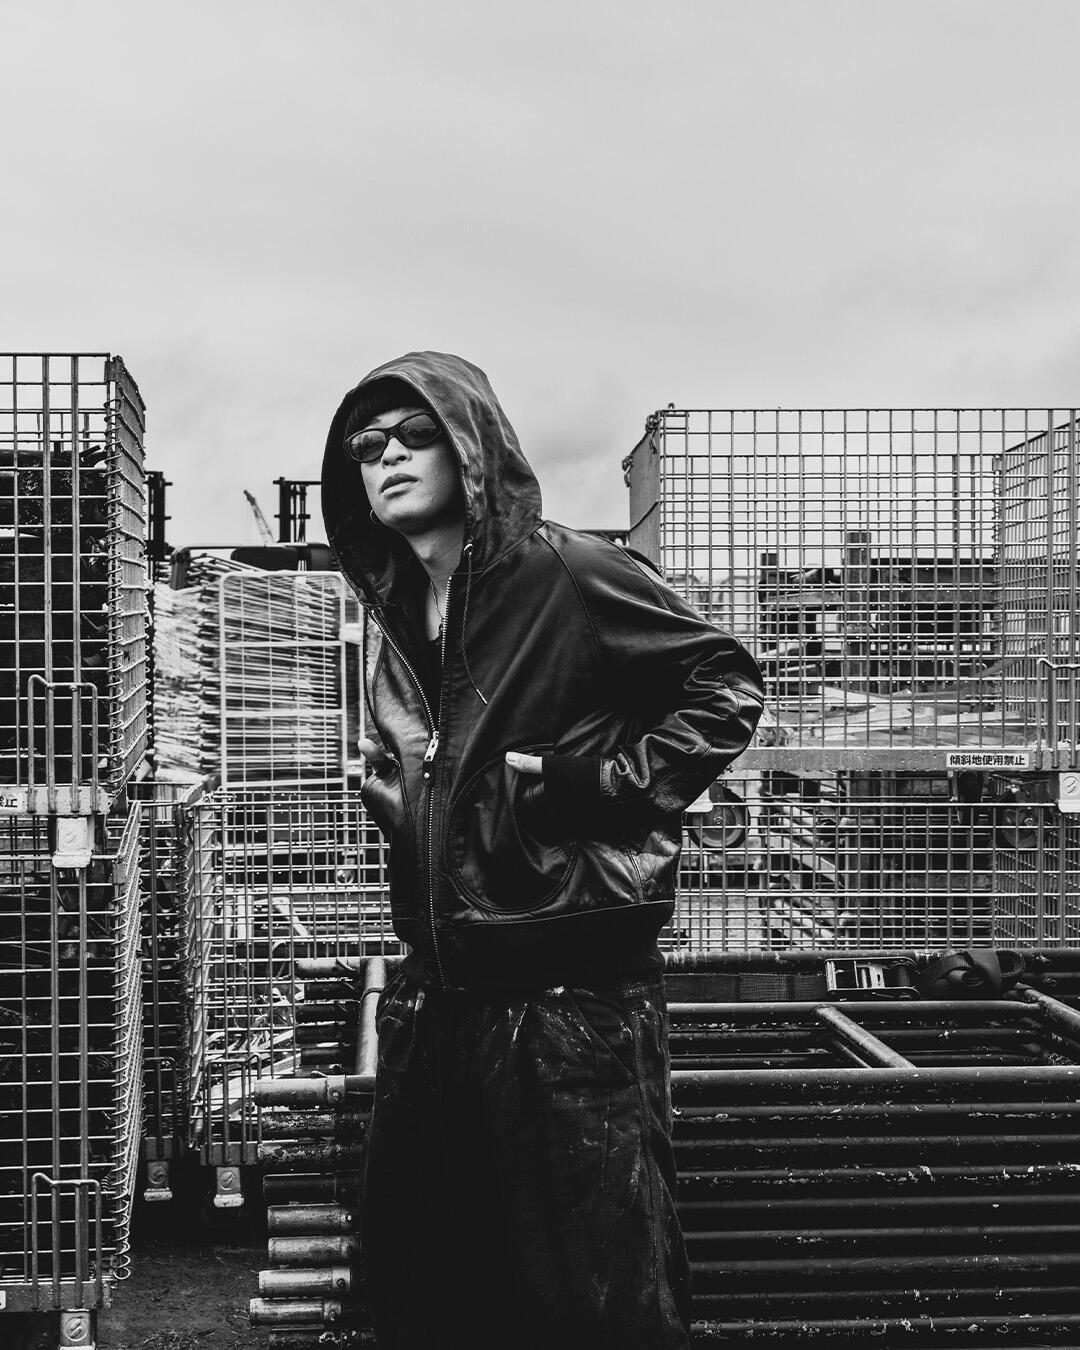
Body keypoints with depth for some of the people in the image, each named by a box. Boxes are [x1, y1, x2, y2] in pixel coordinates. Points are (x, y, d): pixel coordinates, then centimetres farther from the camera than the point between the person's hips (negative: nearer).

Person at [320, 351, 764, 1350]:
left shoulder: (567, 574, -8)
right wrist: (385, 786, 7)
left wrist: (607, 783, -14)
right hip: (436, 995, 7)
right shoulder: (394, 619, 14)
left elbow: (728, 685, -8)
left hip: (573, 995, -7)